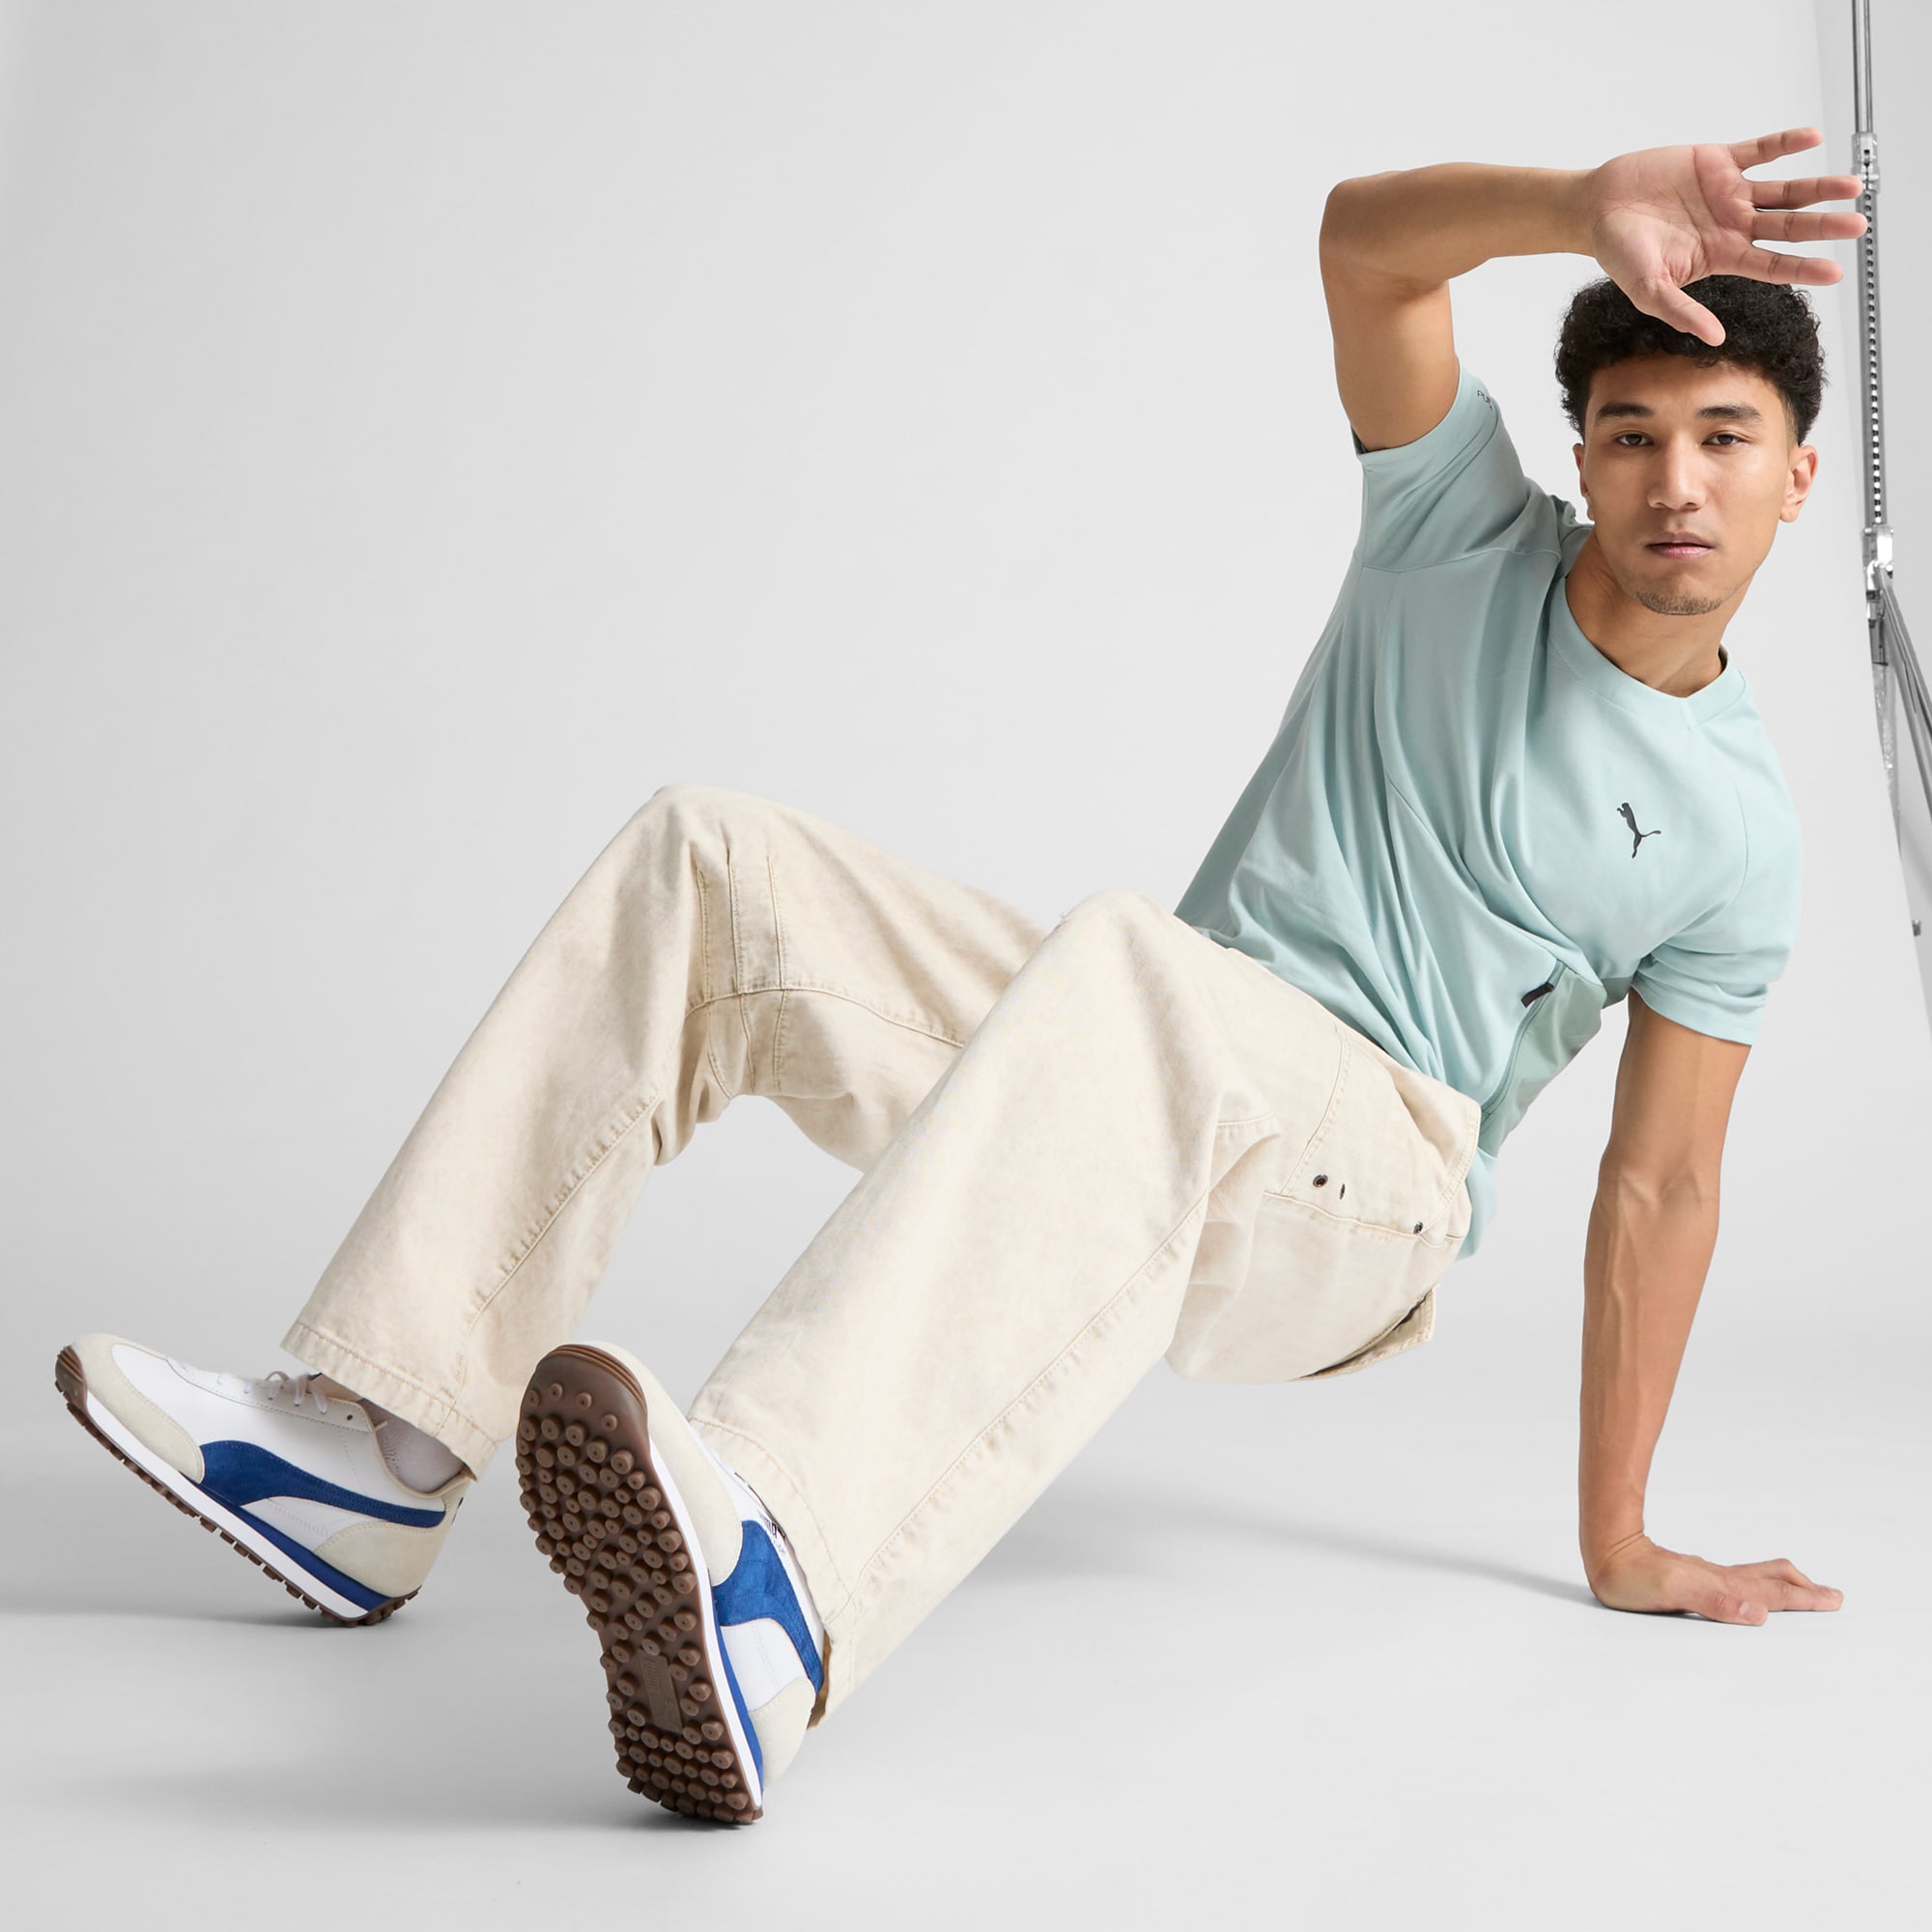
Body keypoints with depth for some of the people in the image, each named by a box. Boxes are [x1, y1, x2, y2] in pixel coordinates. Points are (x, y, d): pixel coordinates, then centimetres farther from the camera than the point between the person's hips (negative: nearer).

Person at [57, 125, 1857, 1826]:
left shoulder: (1736, 832, 1)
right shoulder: (1471, 540, 8)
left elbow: (1658, 1189, 2)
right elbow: (1365, 233, -3)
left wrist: (1622, 1542, 0)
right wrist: (1589, 207, -23)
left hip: (1359, 1196, -5)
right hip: (1145, 1088, 5)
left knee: (1119, 958, -40)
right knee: (709, 863, -11)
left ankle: (768, 1591, -63)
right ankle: (379, 1455, -15)